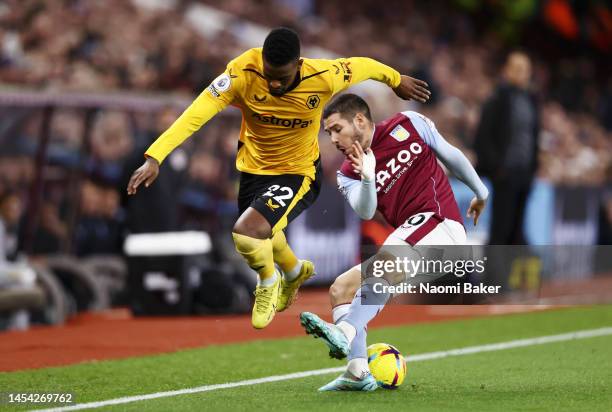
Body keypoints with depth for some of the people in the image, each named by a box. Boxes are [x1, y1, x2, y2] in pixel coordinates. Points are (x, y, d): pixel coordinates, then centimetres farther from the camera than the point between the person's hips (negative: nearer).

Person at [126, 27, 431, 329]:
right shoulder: (243, 73, -28)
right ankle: (295, 271, 63)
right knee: (262, 234, 27)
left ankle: (269, 282, 8)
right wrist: (154, 158, -42)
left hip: (297, 174, -4)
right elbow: (197, 112, -34)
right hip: (253, 167, 4)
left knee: (246, 232, -26)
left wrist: (397, 81, 14)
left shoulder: (324, 78, -27)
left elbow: (362, 66, -6)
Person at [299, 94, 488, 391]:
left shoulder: (408, 126, 5)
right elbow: (365, 211, -8)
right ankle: (358, 372, -17)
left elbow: (451, 156, 17)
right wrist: (367, 178, -27)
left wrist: (481, 193, 26)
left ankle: (345, 332, -53)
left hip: (439, 221, -7)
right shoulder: (348, 174, 12)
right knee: (341, 289, -1)